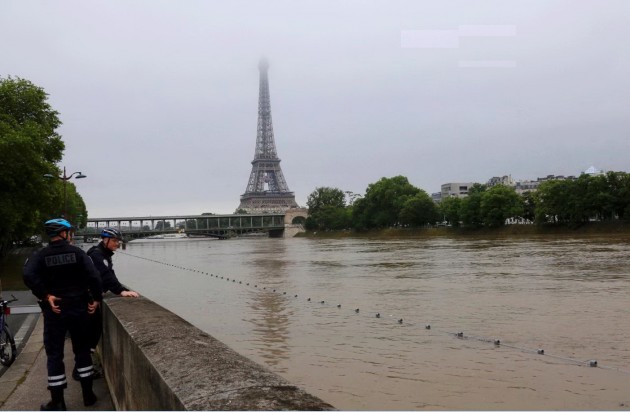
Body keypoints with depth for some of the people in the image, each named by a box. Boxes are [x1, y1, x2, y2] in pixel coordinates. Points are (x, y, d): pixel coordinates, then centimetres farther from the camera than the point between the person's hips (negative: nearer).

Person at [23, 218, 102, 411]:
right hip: (79, 308, 1)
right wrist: (96, 298, -4)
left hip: (54, 311, -1)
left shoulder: (40, 255, -3)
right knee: (82, 350, 14)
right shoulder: (77, 252, -3)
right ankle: (88, 394, 21)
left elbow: (29, 276, -22)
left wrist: (45, 296, -14)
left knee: (54, 355, 8)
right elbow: (94, 276, -13)